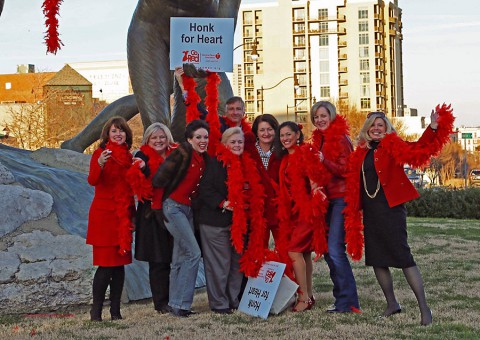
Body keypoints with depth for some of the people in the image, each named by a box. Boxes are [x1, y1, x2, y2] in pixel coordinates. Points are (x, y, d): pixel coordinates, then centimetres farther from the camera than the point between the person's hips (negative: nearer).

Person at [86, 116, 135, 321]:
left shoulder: (128, 157, 12)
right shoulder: (100, 154, -5)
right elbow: (92, 181, -20)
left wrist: (133, 214, 13)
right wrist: (99, 165, -39)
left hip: (123, 217, 6)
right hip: (104, 215, -6)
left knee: (120, 263, 6)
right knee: (106, 264, -8)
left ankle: (115, 310, 11)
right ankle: (96, 311, -1)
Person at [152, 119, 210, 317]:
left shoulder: (203, 159, 8)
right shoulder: (182, 153, -15)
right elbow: (159, 179, -16)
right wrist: (159, 206, -11)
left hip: (188, 210, 8)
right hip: (173, 207, -8)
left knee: (180, 259, 9)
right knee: (193, 253, -12)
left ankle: (175, 304, 15)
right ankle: (180, 304, -7)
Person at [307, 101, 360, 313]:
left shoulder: (341, 139, -8)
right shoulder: (319, 140, 15)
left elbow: (346, 171, -15)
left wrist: (325, 162, -29)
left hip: (341, 198, -8)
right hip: (327, 199, 8)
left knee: (334, 250, -14)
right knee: (328, 250, 7)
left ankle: (347, 301, -10)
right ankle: (342, 298, 13)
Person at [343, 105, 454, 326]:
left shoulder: (392, 146, -2)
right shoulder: (361, 153, 12)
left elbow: (418, 150, -18)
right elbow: (354, 185, 15)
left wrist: (433, 129, -31)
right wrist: (355, 211, 8)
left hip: (390, 208, -6)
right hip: (370, 212, 6)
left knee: (403, 256, -10)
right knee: (375, 258, 9)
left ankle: (424, 308, -6)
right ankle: (392, 304, 24)